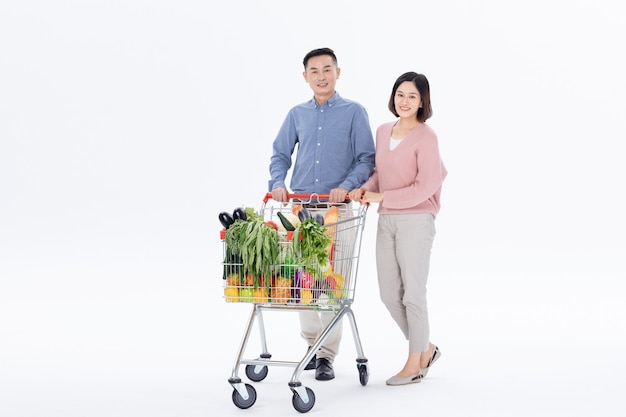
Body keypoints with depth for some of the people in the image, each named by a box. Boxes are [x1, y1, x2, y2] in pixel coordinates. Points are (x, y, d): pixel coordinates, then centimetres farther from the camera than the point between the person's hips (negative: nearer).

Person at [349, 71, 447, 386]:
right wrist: (365, 188, 0)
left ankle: (415, 364, 14)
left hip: (415, 221, -7)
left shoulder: (425, 137, -11)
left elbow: (424, 188, -15)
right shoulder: (383, 131, 10)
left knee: (412, 293, 0)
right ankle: (426, 348, 29)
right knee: (389, 293, 10)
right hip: (386, 221, 7)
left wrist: (381, 197, -14)